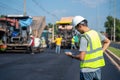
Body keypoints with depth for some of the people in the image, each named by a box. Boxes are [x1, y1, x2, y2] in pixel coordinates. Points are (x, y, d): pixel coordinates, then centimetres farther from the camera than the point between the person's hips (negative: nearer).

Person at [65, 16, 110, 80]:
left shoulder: (84, 37, -20)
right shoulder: (96, 33, 4)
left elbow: (81, 57, -22)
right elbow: (107, 42, 20)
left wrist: (71, 55, -5)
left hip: (87, 69, -7)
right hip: (97, 67, 7)